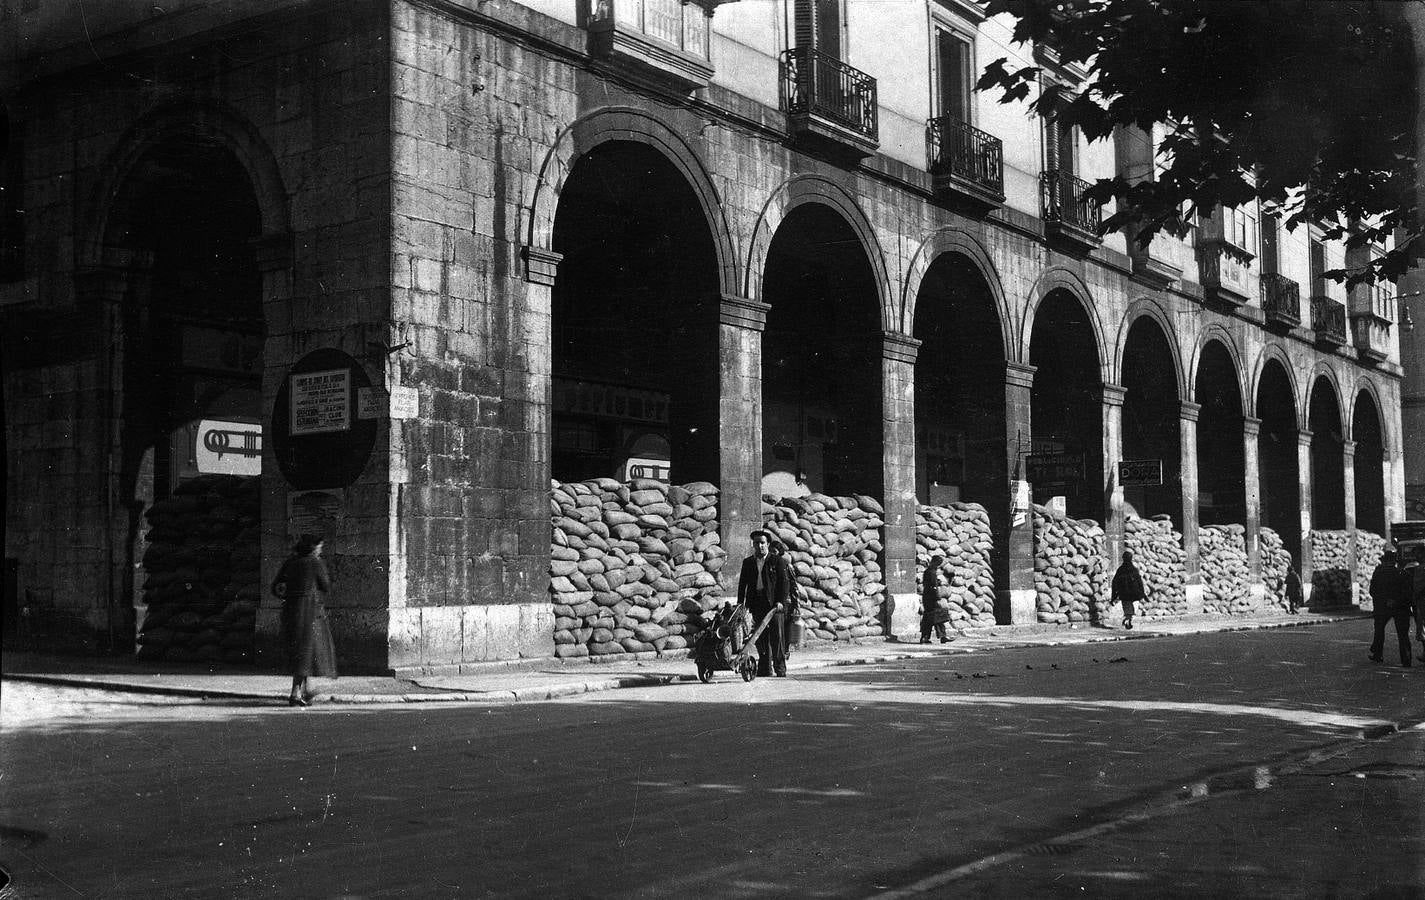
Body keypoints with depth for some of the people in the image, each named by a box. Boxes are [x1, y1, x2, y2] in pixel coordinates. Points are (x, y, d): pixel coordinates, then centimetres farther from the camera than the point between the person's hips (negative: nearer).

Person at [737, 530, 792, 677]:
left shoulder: (778, 561, 3)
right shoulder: (747, 563, 14)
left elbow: (784, 582, -2)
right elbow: (742, 584, 14)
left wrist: (781, 601, -13)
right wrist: (740, 603, 6)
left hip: (774, 604, -3)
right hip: (757, 604, 3)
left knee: (777, 636, -5)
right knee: (761, 637, 3)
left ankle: (780, 669, 0)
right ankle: (765, 668, 9)